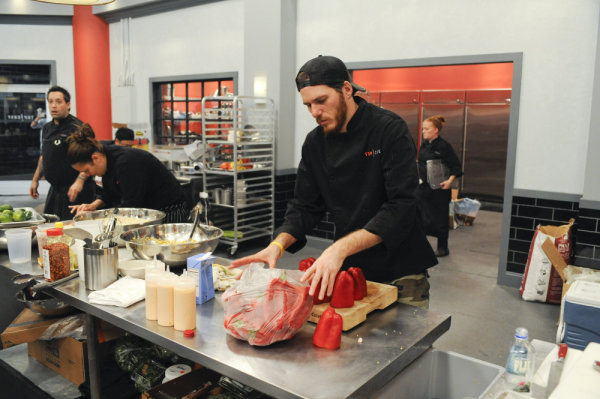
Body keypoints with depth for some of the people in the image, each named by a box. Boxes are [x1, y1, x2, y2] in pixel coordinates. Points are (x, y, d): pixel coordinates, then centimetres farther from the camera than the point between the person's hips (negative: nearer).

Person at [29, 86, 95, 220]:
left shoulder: (76, 128, -13)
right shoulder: (47, 128, 14)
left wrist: (79, 181, -32)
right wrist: (35, 179, 23)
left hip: (74, 189, -8)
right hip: (54, 189, 8)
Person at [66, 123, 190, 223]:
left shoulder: (126, 162, -27)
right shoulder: (108, 158, 2)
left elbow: (131, 205, -25)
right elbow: (108, 193, 17)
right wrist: (94, 205, -2)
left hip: (168, 211, -9)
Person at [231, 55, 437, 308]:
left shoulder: (390, 130, -17)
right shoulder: (315, 142, 0)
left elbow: (401, 207, -26)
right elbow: (305, 207, 2)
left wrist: (340, 249, -35)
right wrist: (278, 244, -17)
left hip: (399, 272, -4)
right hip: (348, 270, 4)